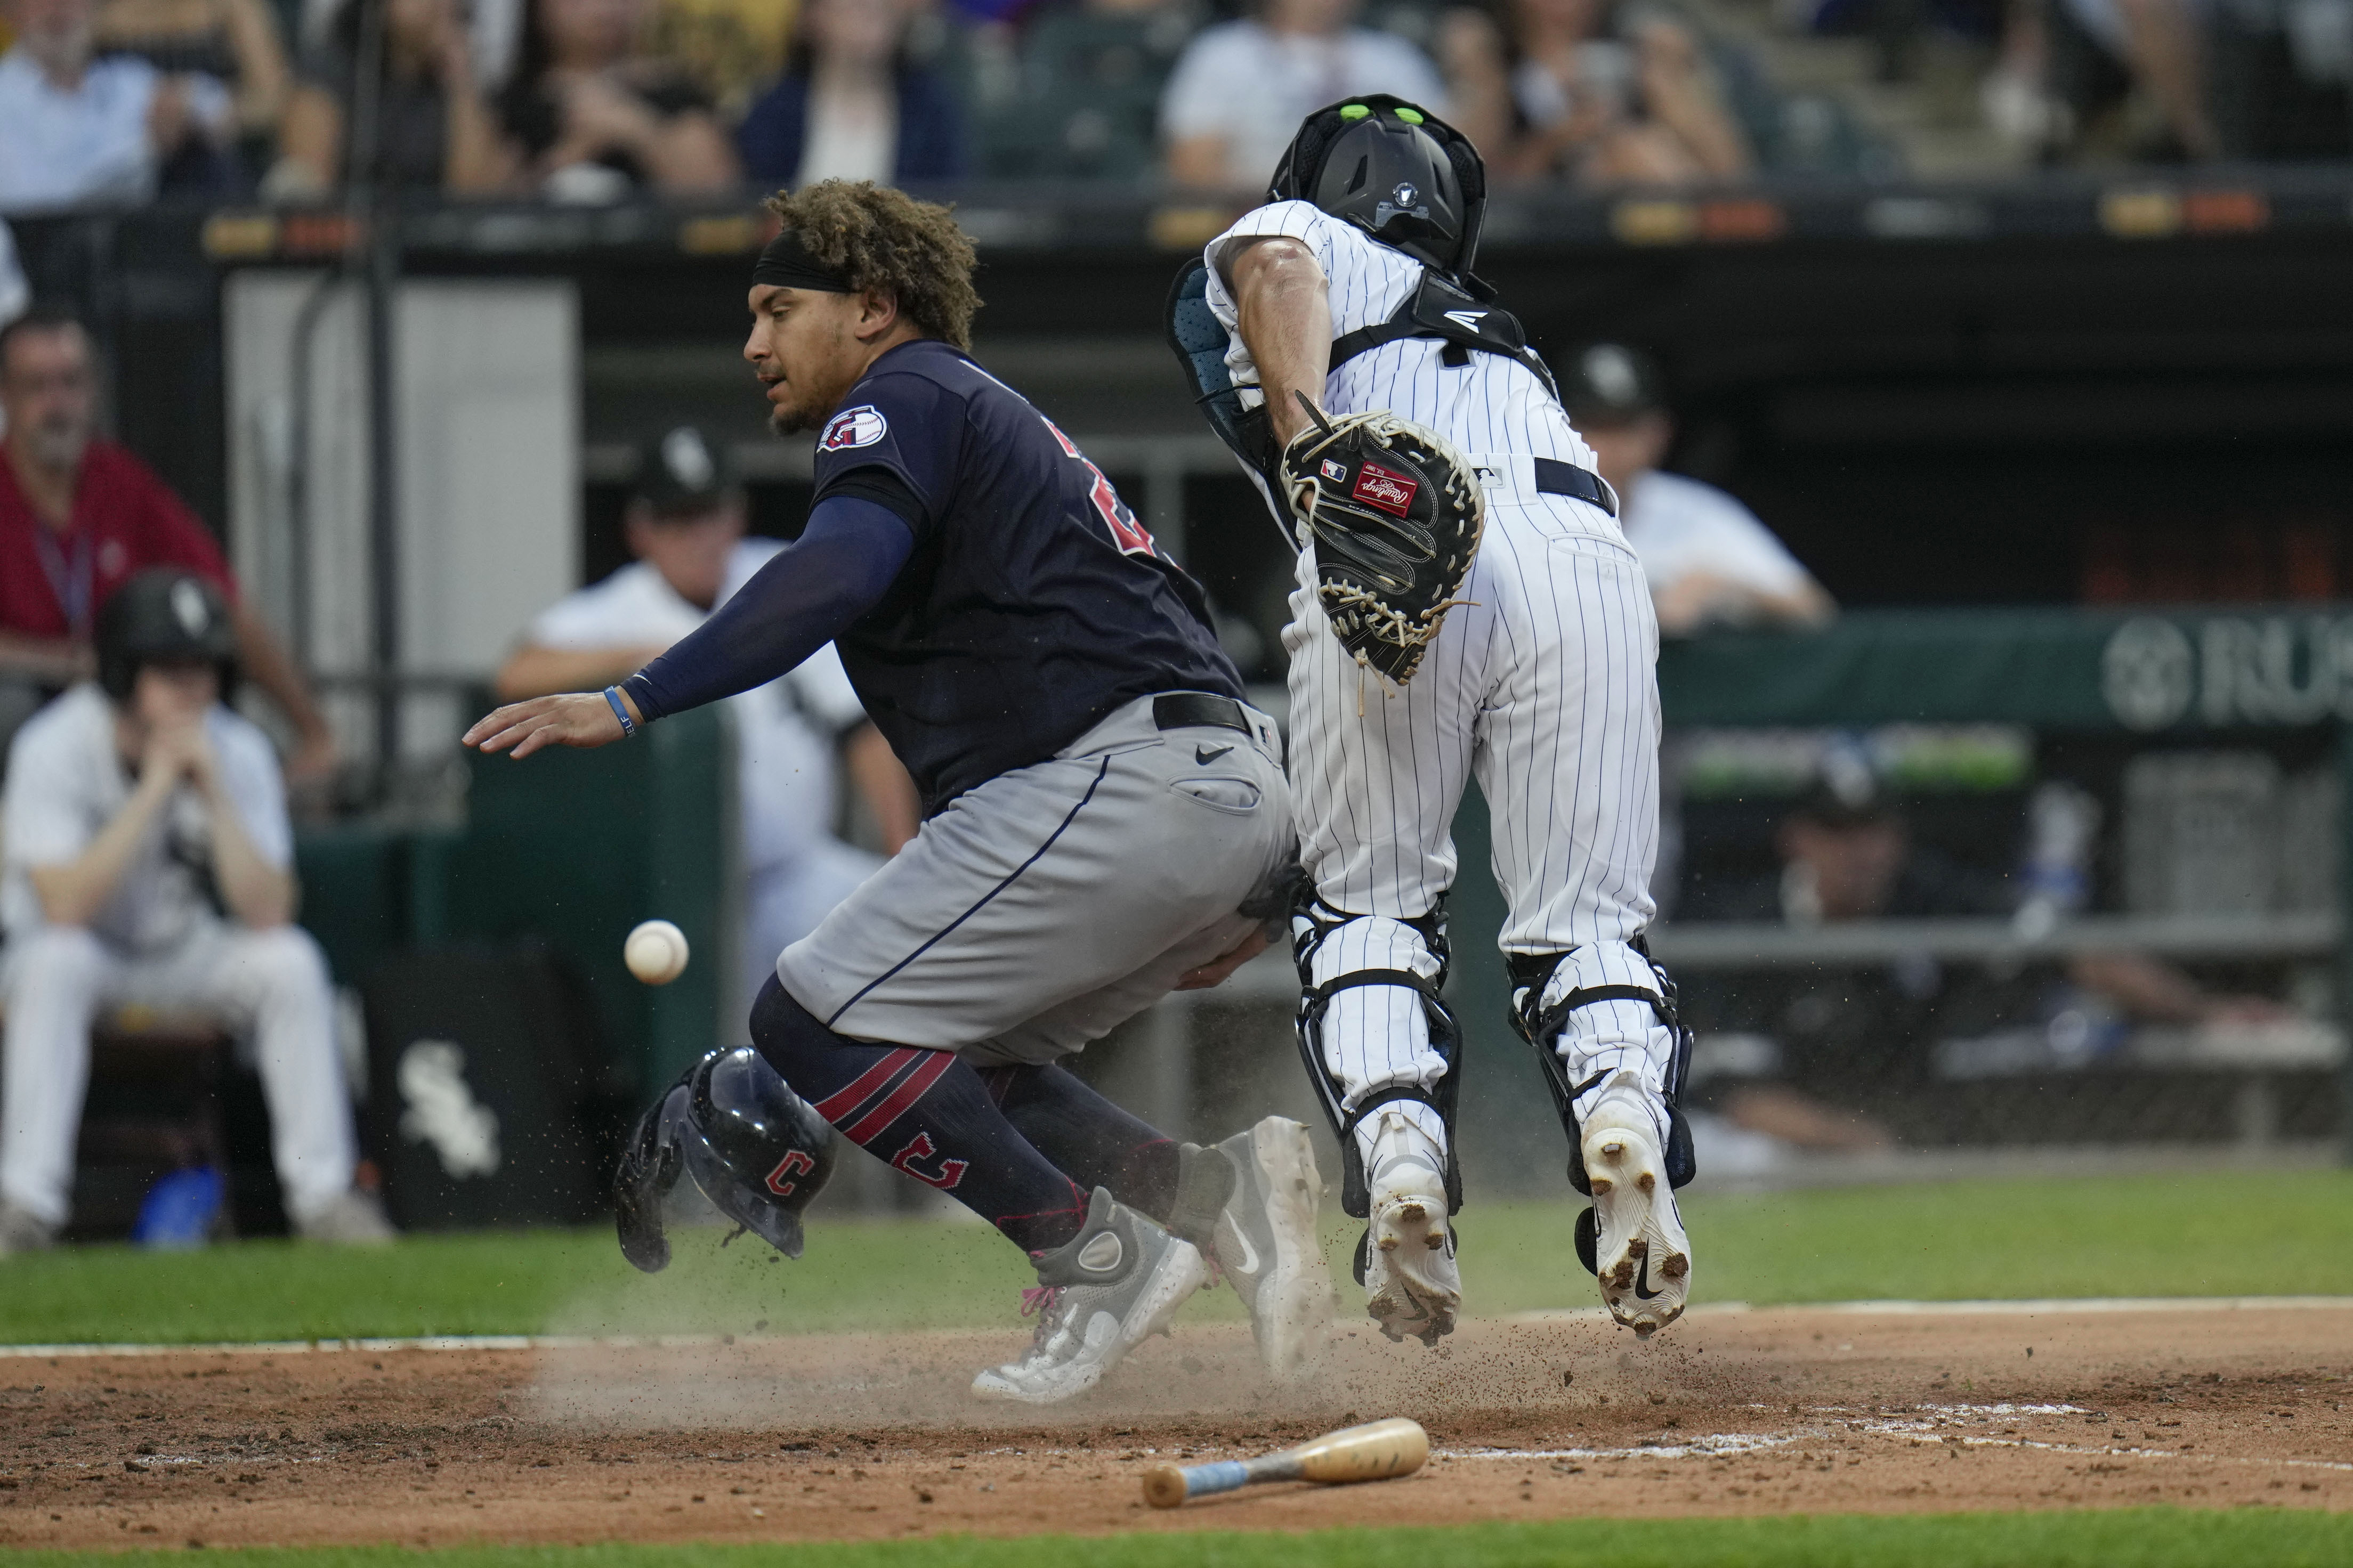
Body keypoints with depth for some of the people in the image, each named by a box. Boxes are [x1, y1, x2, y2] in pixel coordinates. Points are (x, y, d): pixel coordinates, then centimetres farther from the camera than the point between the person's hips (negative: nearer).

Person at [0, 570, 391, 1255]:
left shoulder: (238, 753, -11)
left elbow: (267, 914, -18)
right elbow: (65, 905, -32)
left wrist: (213, 792, -27)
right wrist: (156, 787, -31)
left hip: (185, 953, 3)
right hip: (86, 952, -3)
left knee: (291, 961, -23)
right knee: (57, 961, -37)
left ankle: (322, 1192, -17)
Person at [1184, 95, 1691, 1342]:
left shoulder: (1289, 233, 27)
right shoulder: (1492, 330, 43)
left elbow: (1281, 267, 1)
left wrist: (1315, 461, -12)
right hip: (1589, 550, 4)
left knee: (1366, 908, 11)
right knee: (1585, 919, 7)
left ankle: (1395, 1146, -15)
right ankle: (1622, 1113, -23)